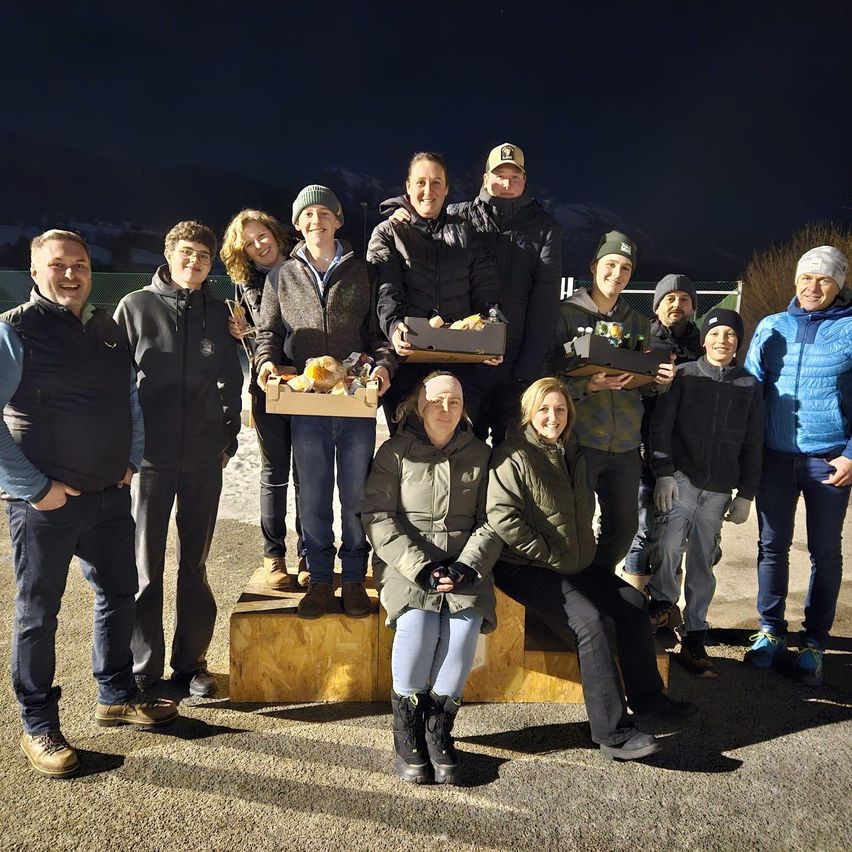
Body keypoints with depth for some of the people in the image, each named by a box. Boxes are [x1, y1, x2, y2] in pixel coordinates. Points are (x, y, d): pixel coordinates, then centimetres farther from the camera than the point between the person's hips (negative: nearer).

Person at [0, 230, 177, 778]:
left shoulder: (110, 332, 10)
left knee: (119, 594, 16)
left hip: (111, 495, 6)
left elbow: (133, 401, 21)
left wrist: (132, 460, 10)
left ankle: (116, 696, 35)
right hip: (46, 503, -6)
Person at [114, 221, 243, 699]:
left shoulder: (218, 313, 8)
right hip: (149, 456, -2)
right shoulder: (136, 307, 1)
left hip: (204, 458, 2)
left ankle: (192, 663, 23)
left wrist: (229, 436, 8)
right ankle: (145, 670, 18)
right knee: (146, 568, 4)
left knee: (195, 564, 11)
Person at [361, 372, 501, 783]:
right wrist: (420, 568, -16)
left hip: (463, 567, 2)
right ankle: (407, 730, -9)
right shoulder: (395, 452, 3)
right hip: (405, 563, -2)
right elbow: (377, 517, -6)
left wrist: (465, 567, -10)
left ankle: (439, 727, -10)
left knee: (467, 623, -27)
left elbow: (490, 522, 6)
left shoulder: (480, 454, 11)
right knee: (418, 622, -29)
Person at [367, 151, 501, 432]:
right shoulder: (387, 234, 10)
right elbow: (386, 291, -5)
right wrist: (394, 325, -26)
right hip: (407, 359, -2)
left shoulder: (465, 233, 17)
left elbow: (485, 291, 9)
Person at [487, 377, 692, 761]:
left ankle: (647, 696, 18)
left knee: (633, 602, 2)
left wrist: (584, 550, 13)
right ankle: (613, 732, -20)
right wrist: (551, 556, -17)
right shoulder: (513, 455, -13)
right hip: (526, 569, -9)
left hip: (576, 564, 9)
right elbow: (502, 517, -22)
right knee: (588, 619, -25)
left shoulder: (573, 454, 12)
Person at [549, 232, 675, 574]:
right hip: (578, 437, -5)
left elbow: (642, 385, 18)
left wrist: (657, 381, -4)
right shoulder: (566, 313, -2)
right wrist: (587, 385, -23)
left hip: (625, 443, 5)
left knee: (625, 524, 11)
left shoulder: (638, 322, 15)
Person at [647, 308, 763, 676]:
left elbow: (752, 445, 10)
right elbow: (660, 426, -2)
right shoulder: (683, 375, 1)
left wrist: (746, 494, 7)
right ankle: (662, 599, 10)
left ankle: (694, 638, 18)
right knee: (669, 545, -19)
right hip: (682, 477, -2)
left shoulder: (749, 386, 8)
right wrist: (663, 473, -10)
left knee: (702, 562, 6)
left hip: (719, 489, 2)